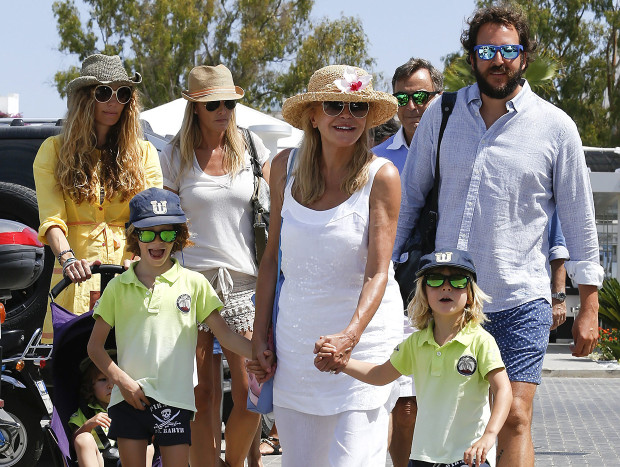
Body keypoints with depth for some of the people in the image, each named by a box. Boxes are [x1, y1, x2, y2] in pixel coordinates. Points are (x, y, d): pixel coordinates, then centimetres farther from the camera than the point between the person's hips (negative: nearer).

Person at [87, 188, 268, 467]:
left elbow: (225, 334, 1)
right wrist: (122, 381, -7)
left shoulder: (193, 283, 4)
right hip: (129, 397, 1)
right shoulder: (118, 287, 5)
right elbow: (95, 346, 8)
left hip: (175, 399, -1)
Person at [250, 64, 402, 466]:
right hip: (295, 334, 4)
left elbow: (378, 272, -15)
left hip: (364, 334, -4)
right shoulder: (286, 166, 2)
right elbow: (273, 256, 10)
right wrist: (260, 332, 7)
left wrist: (350, 336, -30)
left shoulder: (381, 176, -10)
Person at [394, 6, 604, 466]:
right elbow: (410, 196, 15)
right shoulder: (441, 115, 6)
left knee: (515, 419, -11)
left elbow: (579, 219, 4)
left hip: (520, 302, -3)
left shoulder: (555, 127, 0)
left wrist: (589, 306, 2)